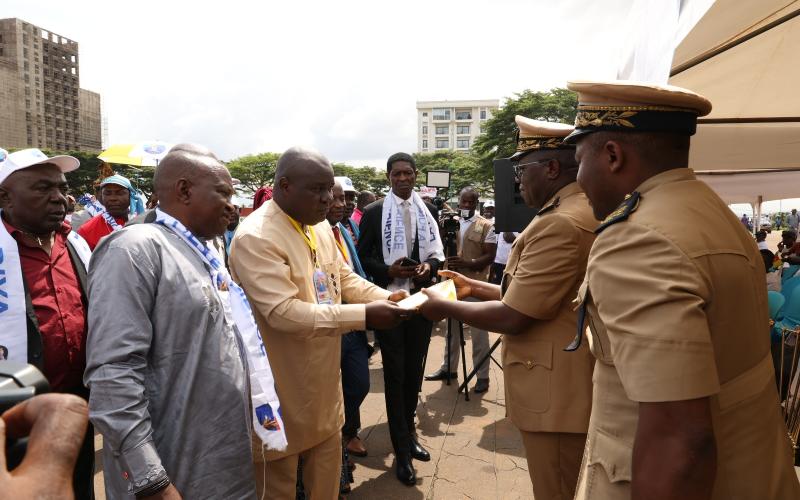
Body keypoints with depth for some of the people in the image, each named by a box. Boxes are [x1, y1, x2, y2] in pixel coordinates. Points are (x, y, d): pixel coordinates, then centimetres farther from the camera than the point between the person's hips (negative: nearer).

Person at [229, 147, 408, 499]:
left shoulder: (320, 225, 3)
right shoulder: (255, 238, -24)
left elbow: (344, 278, 13)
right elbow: (284, 313, -30)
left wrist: (386, 297, -6)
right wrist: (364, 316, -31)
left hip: (323, 379, 8)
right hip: (283, 387, -7)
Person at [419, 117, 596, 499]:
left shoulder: (561, 224, -24)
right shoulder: (586, 211, 10)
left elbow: (513, 318, -23)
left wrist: (446, 307, -9)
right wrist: (476, 288, 12)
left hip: (557, 395, -10)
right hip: (566, 390, 10)